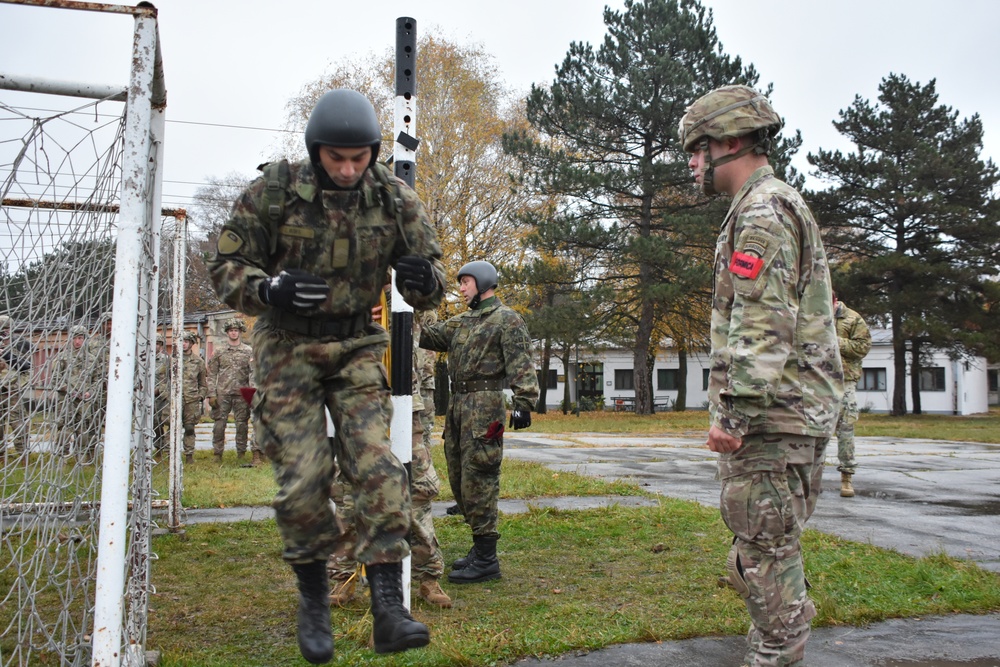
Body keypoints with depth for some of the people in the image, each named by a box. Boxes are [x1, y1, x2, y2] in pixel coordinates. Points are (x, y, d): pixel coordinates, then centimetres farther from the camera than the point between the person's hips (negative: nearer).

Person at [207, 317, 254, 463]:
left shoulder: (248, 351, 7)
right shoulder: (219, 352, 8)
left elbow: (253, 372, 3)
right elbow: (212, 374, 7)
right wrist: (211, 394, -2)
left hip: (241, 393, 0)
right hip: (222, 393, 0)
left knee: (242, 424, 4)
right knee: (219, 424, -1)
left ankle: (241, 453, 13)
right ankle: (217, 453, 8)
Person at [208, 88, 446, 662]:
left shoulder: (394, 198, -7)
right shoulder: (273, 193, -12)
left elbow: (431, 290, -2)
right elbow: (227, 268, -5)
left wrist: (423, 279, -28)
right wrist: (269, 289, -28)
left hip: (358, 345, 1)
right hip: (288, 345, -1)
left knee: (377, 466, -14)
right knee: (301, 481, -5)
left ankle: (389, 611, -11)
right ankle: (314, 597, 18)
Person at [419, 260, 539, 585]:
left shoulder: (506, 319, -3)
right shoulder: (460, 323, 22)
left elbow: (521, 364, -13)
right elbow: (427, 335, 15)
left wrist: (523, 401, -24)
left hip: (484, 407, -9)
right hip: (457, 405, 9)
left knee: (478, 480, -9)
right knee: (459, 479, 12)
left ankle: (486, 560, -3)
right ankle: (480, 546, 24)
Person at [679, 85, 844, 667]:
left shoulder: (763, 210, -12)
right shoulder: (782, 205, 22)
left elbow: (762, 327, -22)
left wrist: (734, 414, -22)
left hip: (772, 416, -11)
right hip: (797, 412, 11)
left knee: (765, 550, -2)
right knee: (769, 546, 18)